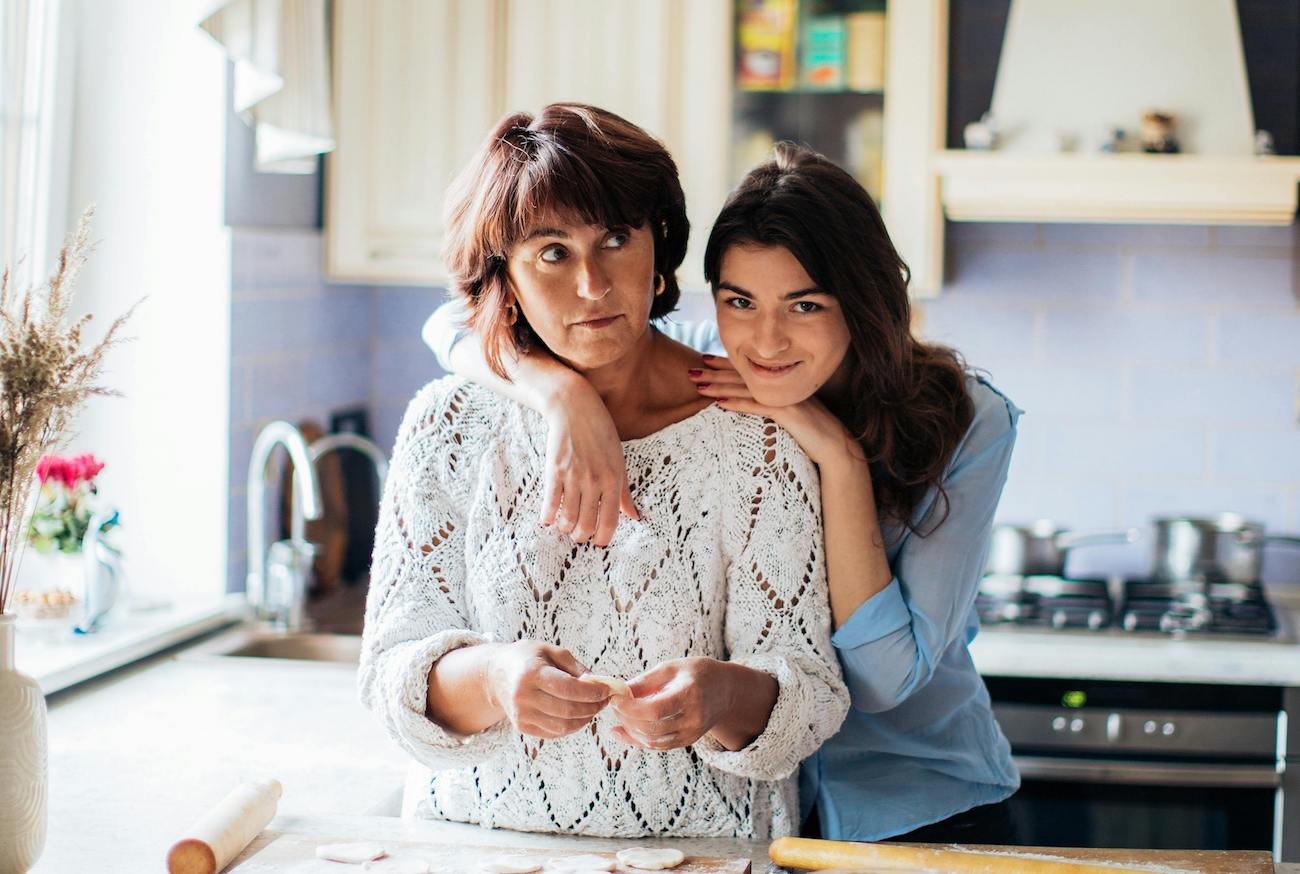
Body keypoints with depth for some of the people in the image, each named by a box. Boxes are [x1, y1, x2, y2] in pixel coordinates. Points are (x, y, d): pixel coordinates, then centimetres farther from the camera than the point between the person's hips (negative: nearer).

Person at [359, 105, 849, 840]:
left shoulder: (748, 436, -5)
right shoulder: (451, 425, 0)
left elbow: (807, 690, -6)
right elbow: (394, 675, -5)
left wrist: (725, 698, -28)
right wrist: (491, 679, -25)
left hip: (695, 848, -1)